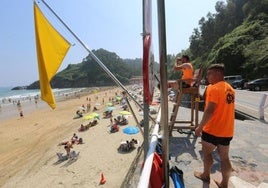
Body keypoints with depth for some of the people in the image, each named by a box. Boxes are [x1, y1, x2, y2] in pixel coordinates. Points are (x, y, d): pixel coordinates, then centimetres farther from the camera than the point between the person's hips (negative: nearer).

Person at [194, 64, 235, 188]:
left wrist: (200, 127, -18)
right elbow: (224, 109, 15)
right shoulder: (230, 89, 8)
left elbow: (209, 111, -25)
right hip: (227, 131, 7)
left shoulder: (213, 88, -19)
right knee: (224, 157, 15)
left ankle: (206, 175, 34)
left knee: (206, 152, 15)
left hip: (212, 130, -7)